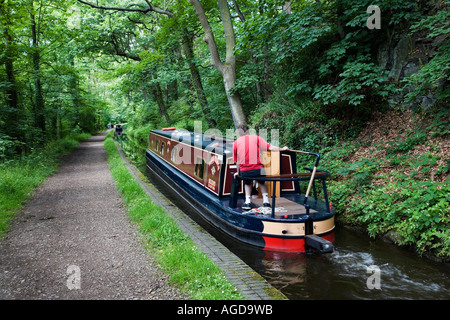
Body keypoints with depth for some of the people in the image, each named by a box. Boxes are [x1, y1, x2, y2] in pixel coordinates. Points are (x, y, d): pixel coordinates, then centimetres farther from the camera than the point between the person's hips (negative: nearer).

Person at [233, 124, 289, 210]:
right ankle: (266, 201, 22)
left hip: (244, 172, 1)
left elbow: (237, 160, 10)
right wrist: (282, 149, 11)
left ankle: (247, 202, 18)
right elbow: (269, 147, -3)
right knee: (262, 182, 31)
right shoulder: (256, 138, 3)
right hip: (257, 169, -1)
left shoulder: (236, 142, 6)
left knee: (248, 183, 32)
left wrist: (238, 172, 22)